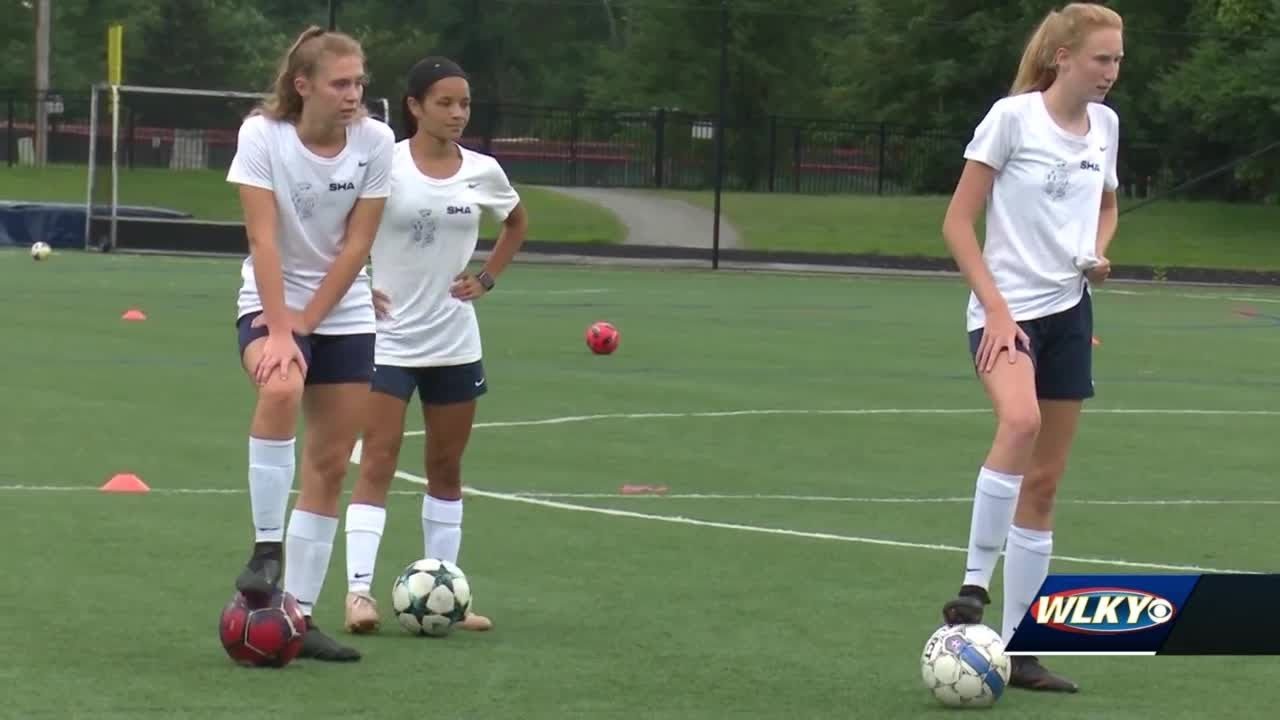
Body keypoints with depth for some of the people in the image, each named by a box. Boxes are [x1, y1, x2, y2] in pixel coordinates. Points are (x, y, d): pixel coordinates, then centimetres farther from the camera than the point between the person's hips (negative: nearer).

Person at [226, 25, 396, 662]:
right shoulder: (262, 135, -15)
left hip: (344, 311, 4)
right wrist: (278, 331, -27)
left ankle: (299, 614, 7)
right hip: (270, 302, -4)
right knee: (282, 387, -36)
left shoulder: (375, 141, -9)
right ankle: (267, 548, -26)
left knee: (330, 465, 1)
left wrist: (305, 322, -14)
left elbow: (356, 245, -8)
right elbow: (263, 238, -20)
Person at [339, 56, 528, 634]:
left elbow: (517, 223, 21)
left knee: (446, 466, 11)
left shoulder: (482, 172, 2)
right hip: (388, 338, -4)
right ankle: (359, 590, -14)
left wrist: (487, 278, 8)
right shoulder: (383, 167, -10)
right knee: (378, 461, -10)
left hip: (455, 341, 4)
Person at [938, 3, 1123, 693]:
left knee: (1043, 483, 6)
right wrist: (996, 309, -17)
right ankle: (974, 584, -25)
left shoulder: (1104, 124, 8)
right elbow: (958, 221, -9)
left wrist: (1098, 252, 5)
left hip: (1069, 311, 6)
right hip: (1007, 310, -6)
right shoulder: (1013, 116, -10)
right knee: (1021, 422, -35)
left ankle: (1018, 651, 12)